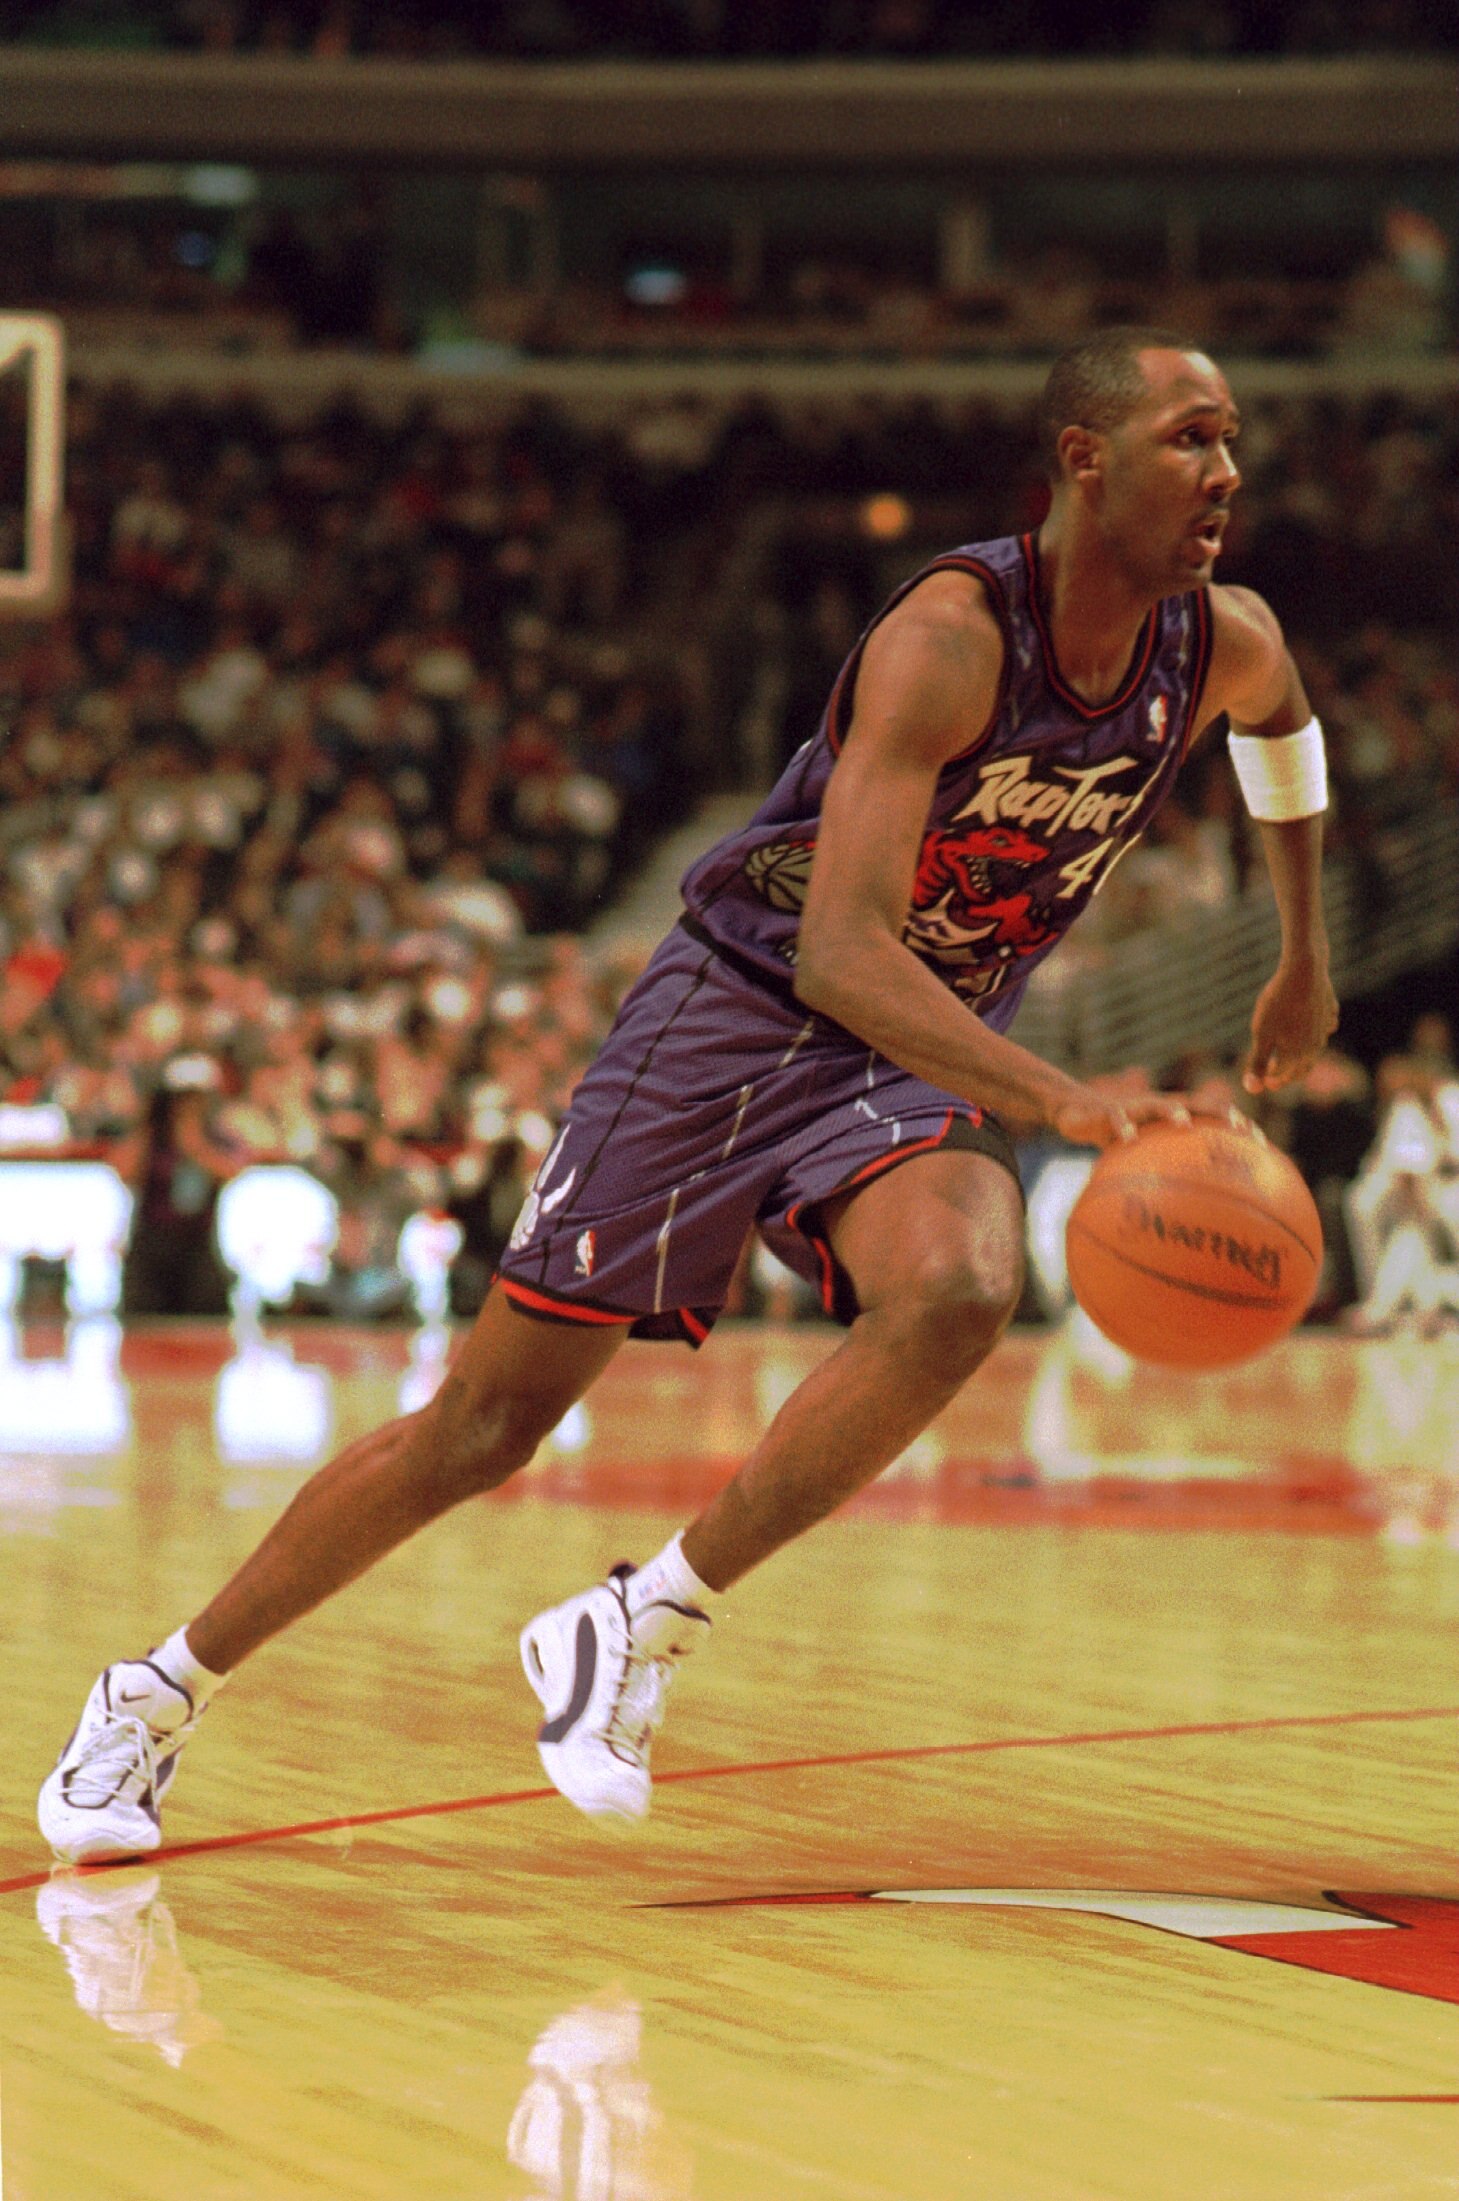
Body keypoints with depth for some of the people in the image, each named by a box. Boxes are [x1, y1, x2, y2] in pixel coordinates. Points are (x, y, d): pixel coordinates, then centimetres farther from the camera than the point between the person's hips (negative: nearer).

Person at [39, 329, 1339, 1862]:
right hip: (737, 1008, -4)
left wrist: (1303, 963, 25)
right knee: (484, 1424, -2)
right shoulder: (952, 633, -27)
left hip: (922, 1058, 5)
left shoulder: (1225, 645, -7)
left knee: (960, 1292, -31)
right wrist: (1062, 1102, -47)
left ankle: (639, 1627, -17)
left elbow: (1281, 721, 22)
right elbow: (839, 950, -36)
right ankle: (161, 1692, 16)